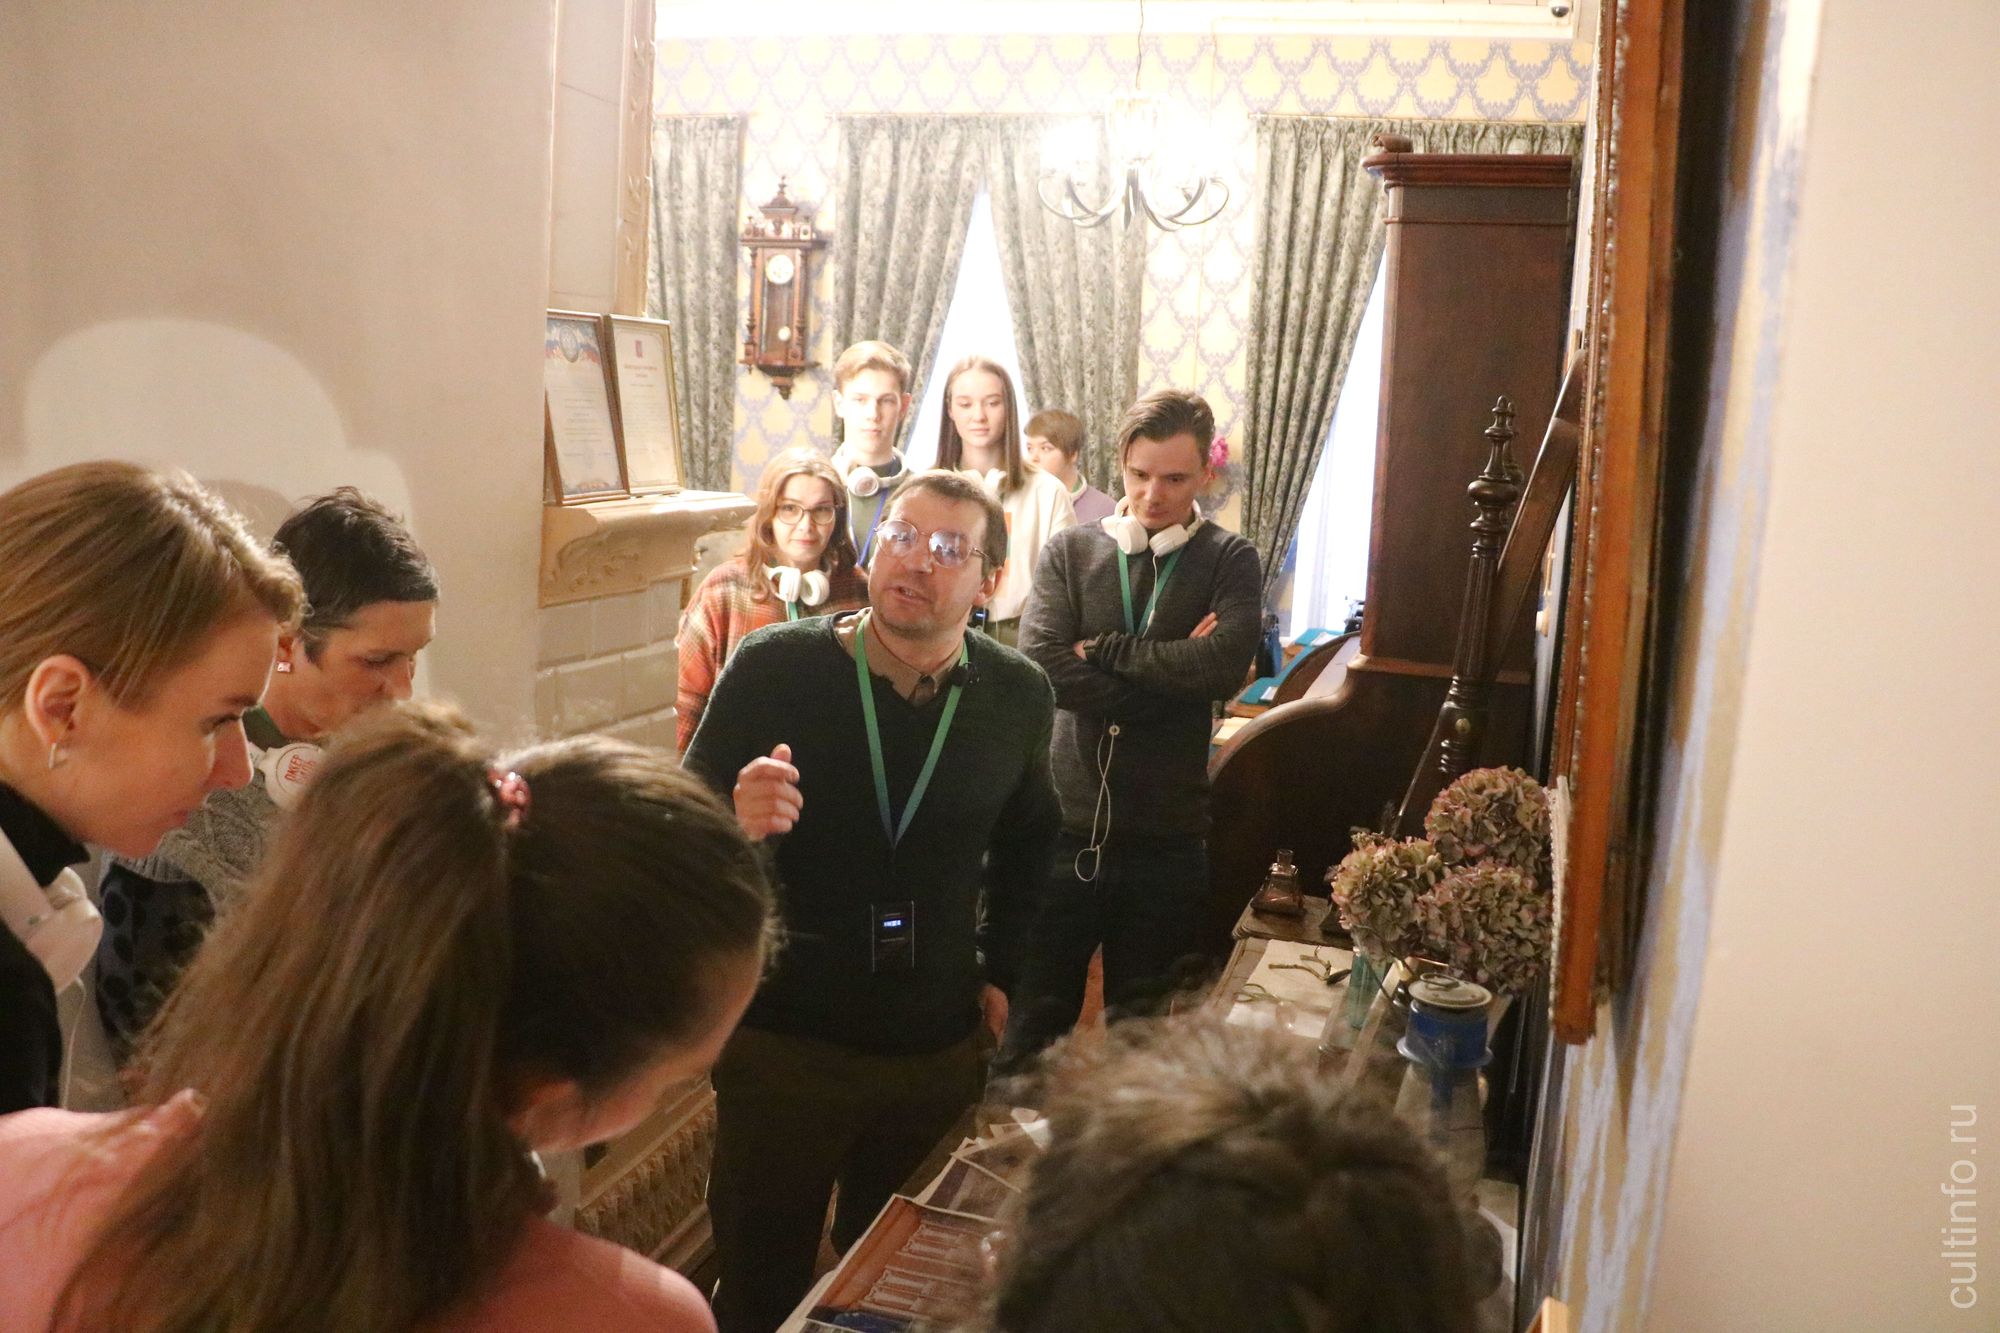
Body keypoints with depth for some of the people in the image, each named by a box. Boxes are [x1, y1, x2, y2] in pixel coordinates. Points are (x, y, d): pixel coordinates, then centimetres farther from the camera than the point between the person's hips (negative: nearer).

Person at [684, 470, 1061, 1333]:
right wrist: (736, 825, -32)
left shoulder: (1017, 696, -5)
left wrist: (999, 966, 10)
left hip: (940, 1050, 3)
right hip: (784, 1040, -2)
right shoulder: (773, 669, -16)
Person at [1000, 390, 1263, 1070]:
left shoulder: (1230, 561, 3)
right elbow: (1041, 664, -12)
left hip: (1167, 835, 0)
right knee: (1032, 1023, 9)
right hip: (1066, 822, 0)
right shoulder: (1071, 550, 4)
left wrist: (1105, 650, -9)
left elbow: (1226, 666, -16)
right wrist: (1171, 671, -12)